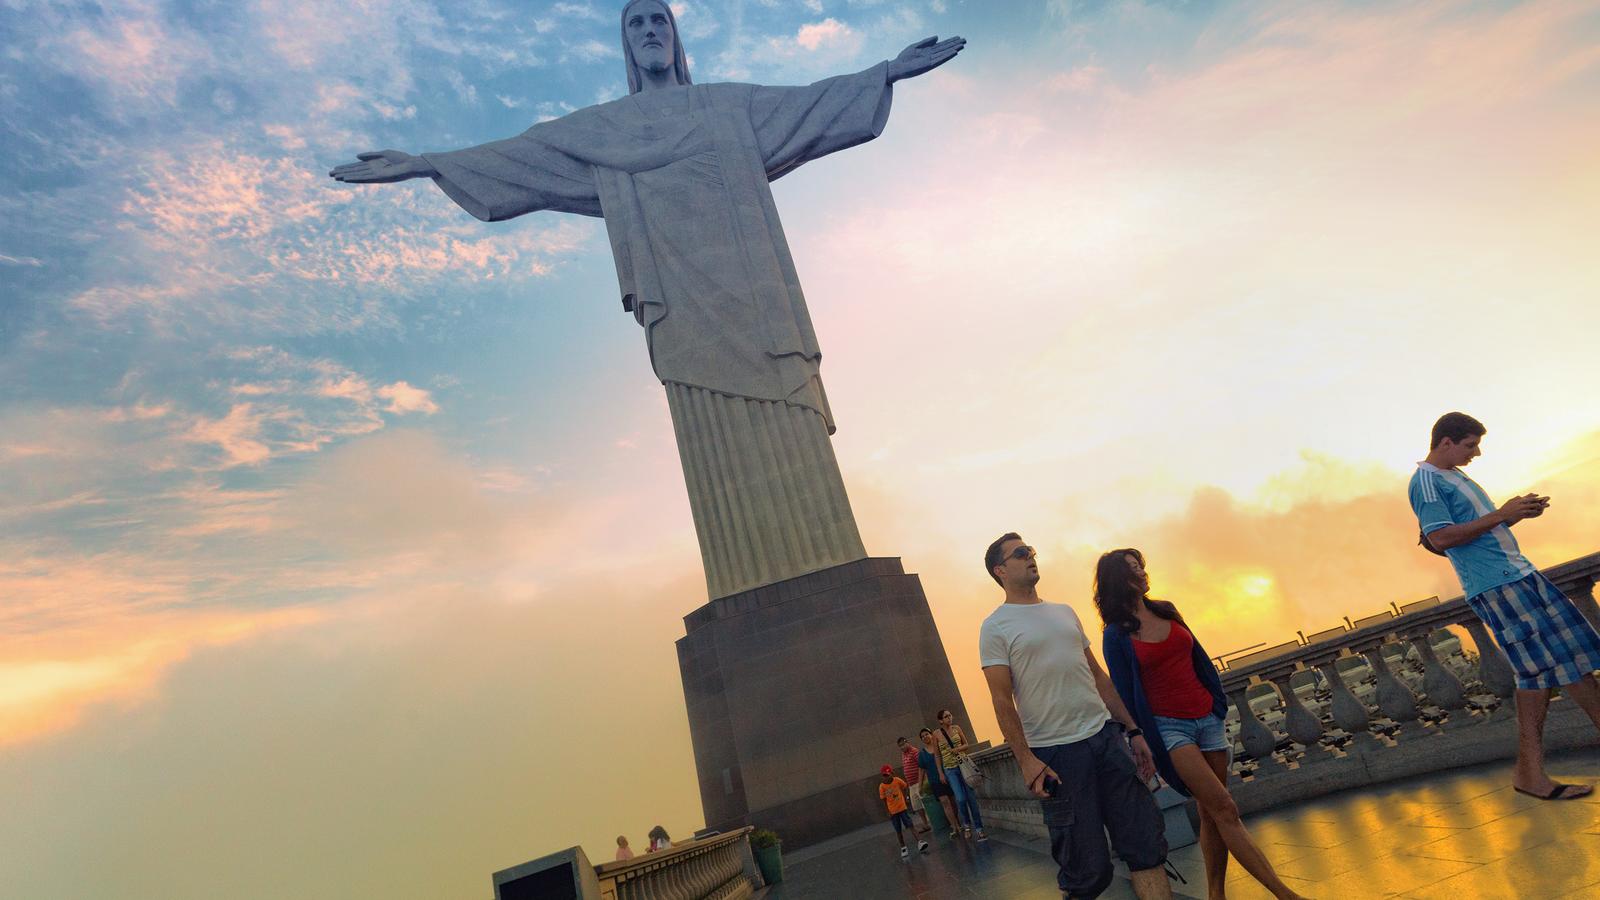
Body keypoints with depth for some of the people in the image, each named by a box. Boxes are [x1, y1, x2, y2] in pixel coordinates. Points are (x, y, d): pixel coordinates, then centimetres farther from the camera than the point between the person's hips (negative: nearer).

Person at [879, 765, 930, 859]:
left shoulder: (897, 781, -12)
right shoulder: (882, 787, -13)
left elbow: (904, 787, 9)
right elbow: (884, 800, -5)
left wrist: (904, 798, 10)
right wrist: (888, 812, -6)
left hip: (902, 808, 0)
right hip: (893, 811, 0)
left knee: (910, 825, -9)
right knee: (898, 830, 8)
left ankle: (919, 843, -9)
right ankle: (903, 848, 21)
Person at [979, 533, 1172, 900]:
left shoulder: (1064, 612, 16)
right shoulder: (995, 627, -3)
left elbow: (1098, 676, 18)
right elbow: (1002, 700, -8)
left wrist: (1133, 730, 13)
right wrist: (1025, 760, -15)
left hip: (1107, 736, 6)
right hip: (1056, 754, -5)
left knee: (1147, 844, 4)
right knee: (1090, 869, -1)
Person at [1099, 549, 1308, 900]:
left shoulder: (1167, 610, 8)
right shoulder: (1116, 635, -8)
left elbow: (1199, 659, 14)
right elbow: (1126, 693, -6)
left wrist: (1220, 702, 11)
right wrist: (1145, 740, -5)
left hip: (1207, 717, 6)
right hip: (1168, 726, -5)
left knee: (1212, 814, 7)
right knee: (1224, 810, -10)